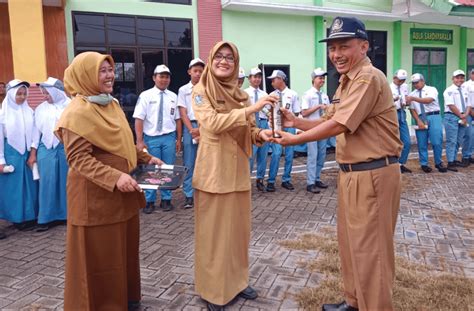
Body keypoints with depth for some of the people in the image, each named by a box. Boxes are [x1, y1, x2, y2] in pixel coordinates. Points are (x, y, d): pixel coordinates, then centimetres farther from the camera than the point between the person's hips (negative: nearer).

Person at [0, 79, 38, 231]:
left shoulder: (29, 111, 3)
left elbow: (34, 133, 5)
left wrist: (33, 153, -3)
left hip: (27, 153, 3)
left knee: (30, 185, 8)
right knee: (14, 186, 4)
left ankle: (30, 215, 19)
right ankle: (18, 217, 13)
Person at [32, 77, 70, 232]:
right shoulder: (41, 109, 9)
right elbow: (36, 130, 12)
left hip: (66, 147, -2)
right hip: (46, 148, 2)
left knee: (66, 181, 5)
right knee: (47, 182, 1)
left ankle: (66, 214, 17)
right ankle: (47, 218, 8)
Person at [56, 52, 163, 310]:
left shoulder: (112, 104, 11)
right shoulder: (77, 112, -15)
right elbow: (79, 159, -21)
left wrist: (146, 158, 15)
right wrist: (115, 177, -30)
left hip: (122, 192, 8)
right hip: (96, 195, -8)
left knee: (126, 247, 18)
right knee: (100, 253, 5)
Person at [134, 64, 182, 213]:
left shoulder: (173, 97, 6)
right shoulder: (145, 95, -3)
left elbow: (177, 119, 8)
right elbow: (139, 119, -7)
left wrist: (178, 139, 5)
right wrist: (140, 141, -13)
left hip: (169, 138, 3)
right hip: (151, 138, -2)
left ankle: (166, 199, 22)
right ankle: (150, 201, 18)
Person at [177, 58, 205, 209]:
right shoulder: (183, 90, 6)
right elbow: (183, 112, 0)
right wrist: (192, 130, -10)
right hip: (189, 127, 0)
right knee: (189, 163, 1)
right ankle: (189, 196, 7)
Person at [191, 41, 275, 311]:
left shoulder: (240, 94, 12)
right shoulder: (201, 91, -5)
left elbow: (247, 131, 14)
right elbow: (212, 123, -21)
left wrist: (260, 134, -8)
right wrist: (251, 109, -25)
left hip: (239, 169, 5)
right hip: (213, 170, -5)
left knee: (239, 227, 13)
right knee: (213, 231, 4)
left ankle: (237, 280, 30)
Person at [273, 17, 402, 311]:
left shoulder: (369, 78, -18)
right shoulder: (347, 81, 15)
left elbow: (338, 126, -23)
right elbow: (329, 122, 17)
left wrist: (295, 139, -12)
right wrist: (295, 121, 3)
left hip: (373, 174, -10)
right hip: (352, 173, 10)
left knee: (369, 249, 1)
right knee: (350, 242, 20)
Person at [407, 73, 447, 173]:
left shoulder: (432, 89, 1)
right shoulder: (412, 94, 10)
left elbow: (428, 100, -19)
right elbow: (412, 109, 5)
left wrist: (413, 98, -26)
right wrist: (418, 121, -8)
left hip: (433, 117, -3)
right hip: (421, 119, 3)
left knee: (437, 142, -6)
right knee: (422, 143, 3)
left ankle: (438, 163, 10)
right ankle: (424, 164, 14)